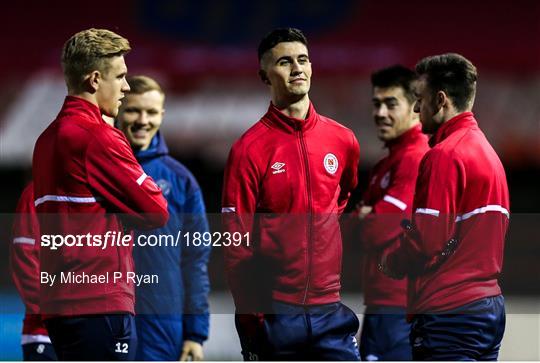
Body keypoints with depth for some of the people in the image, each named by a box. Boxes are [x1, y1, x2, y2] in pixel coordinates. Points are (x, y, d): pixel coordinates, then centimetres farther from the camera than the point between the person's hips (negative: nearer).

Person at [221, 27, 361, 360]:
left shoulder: (343, 141, 7)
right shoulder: (250, 149, -5)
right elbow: (236, 244, -6)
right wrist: (251, 318, -10)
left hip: (329, 308, 3)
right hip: (274, 316, -3)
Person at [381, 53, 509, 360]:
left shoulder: (445, 155, -13)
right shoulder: (487, 149, 15)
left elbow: (429, 240, -18)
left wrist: (391, 263, -1)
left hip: (450, 311, -9)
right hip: (489, 302, 9)